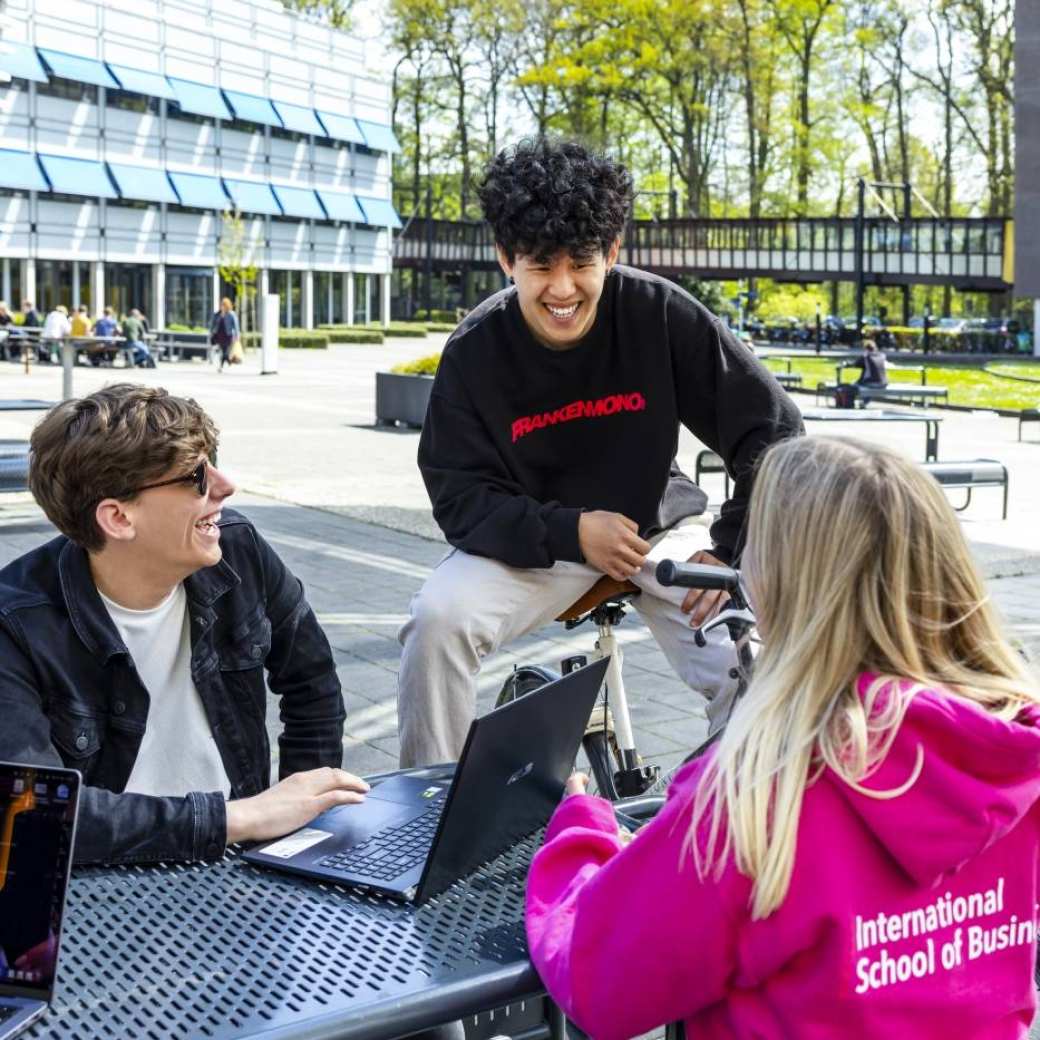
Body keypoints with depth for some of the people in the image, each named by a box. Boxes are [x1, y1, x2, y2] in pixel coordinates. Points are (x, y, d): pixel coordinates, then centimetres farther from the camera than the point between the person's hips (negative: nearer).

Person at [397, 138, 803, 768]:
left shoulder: (662, 315, -19)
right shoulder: (476, 350, -15)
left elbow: (773, 433, -13)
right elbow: (460, 497, -14)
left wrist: (728, 551, -21)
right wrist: (571, 532, -28)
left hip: (659, 526, 0)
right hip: (534, 539, 1)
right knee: (437, 620, -26)